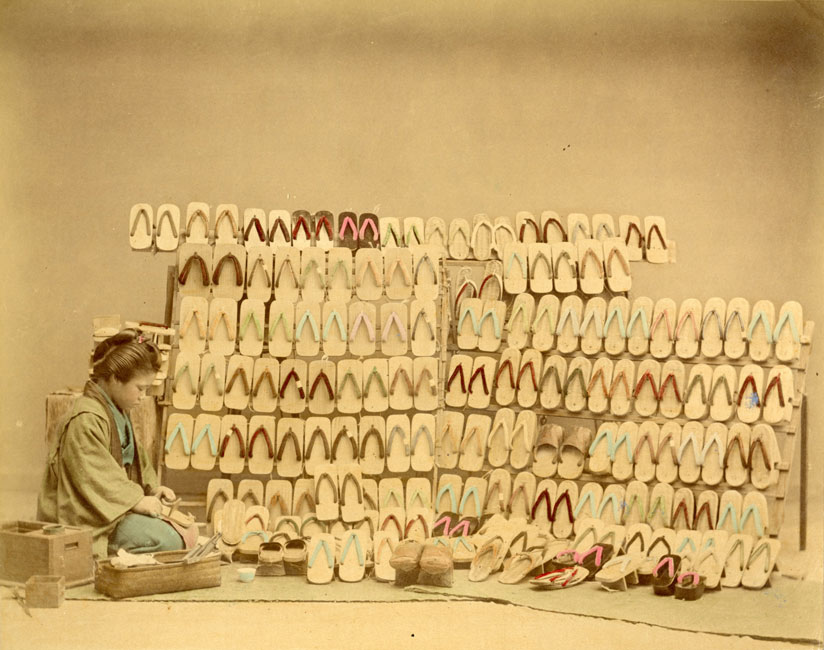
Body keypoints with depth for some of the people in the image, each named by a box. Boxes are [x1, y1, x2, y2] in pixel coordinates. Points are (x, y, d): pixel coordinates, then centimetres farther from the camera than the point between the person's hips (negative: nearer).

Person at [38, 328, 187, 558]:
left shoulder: (118, 412, 14)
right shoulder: (86, 420, -19)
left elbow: (136, 461, 24)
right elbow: (95, 479, -22)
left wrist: (151, 488, 8)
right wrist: (136, 501, -18)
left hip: (114, 510, 10)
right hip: (86, 519, -10)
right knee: (167, 541, -24)